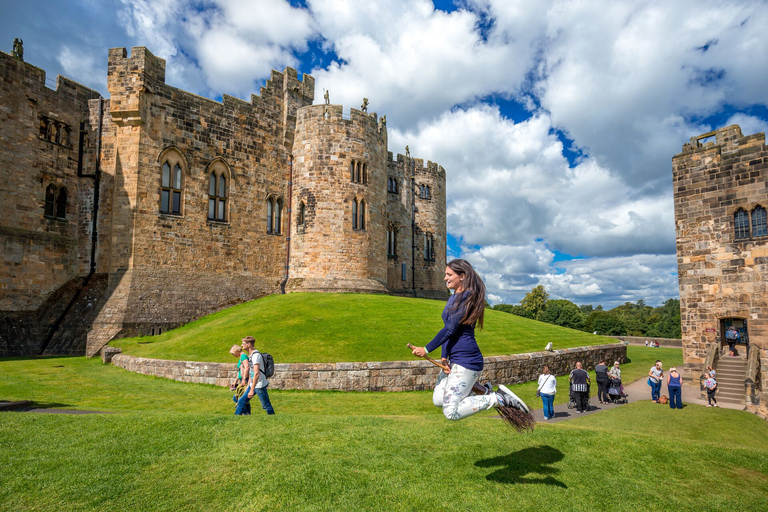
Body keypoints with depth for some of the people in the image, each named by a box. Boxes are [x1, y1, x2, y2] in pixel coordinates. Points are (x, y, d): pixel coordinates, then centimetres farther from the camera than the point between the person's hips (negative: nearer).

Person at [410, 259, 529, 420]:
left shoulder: (468, 297, -15)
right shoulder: (453, 298, 14)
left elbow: (450, 329, -20)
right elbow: (447, 330, 12)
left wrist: (426, 349, -14)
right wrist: (443, 357, -1)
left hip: (467, 360, -10)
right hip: (454, 359, 10)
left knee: (451, 412, -11)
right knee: (438, 400, 16)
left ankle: (499, 398, -3)